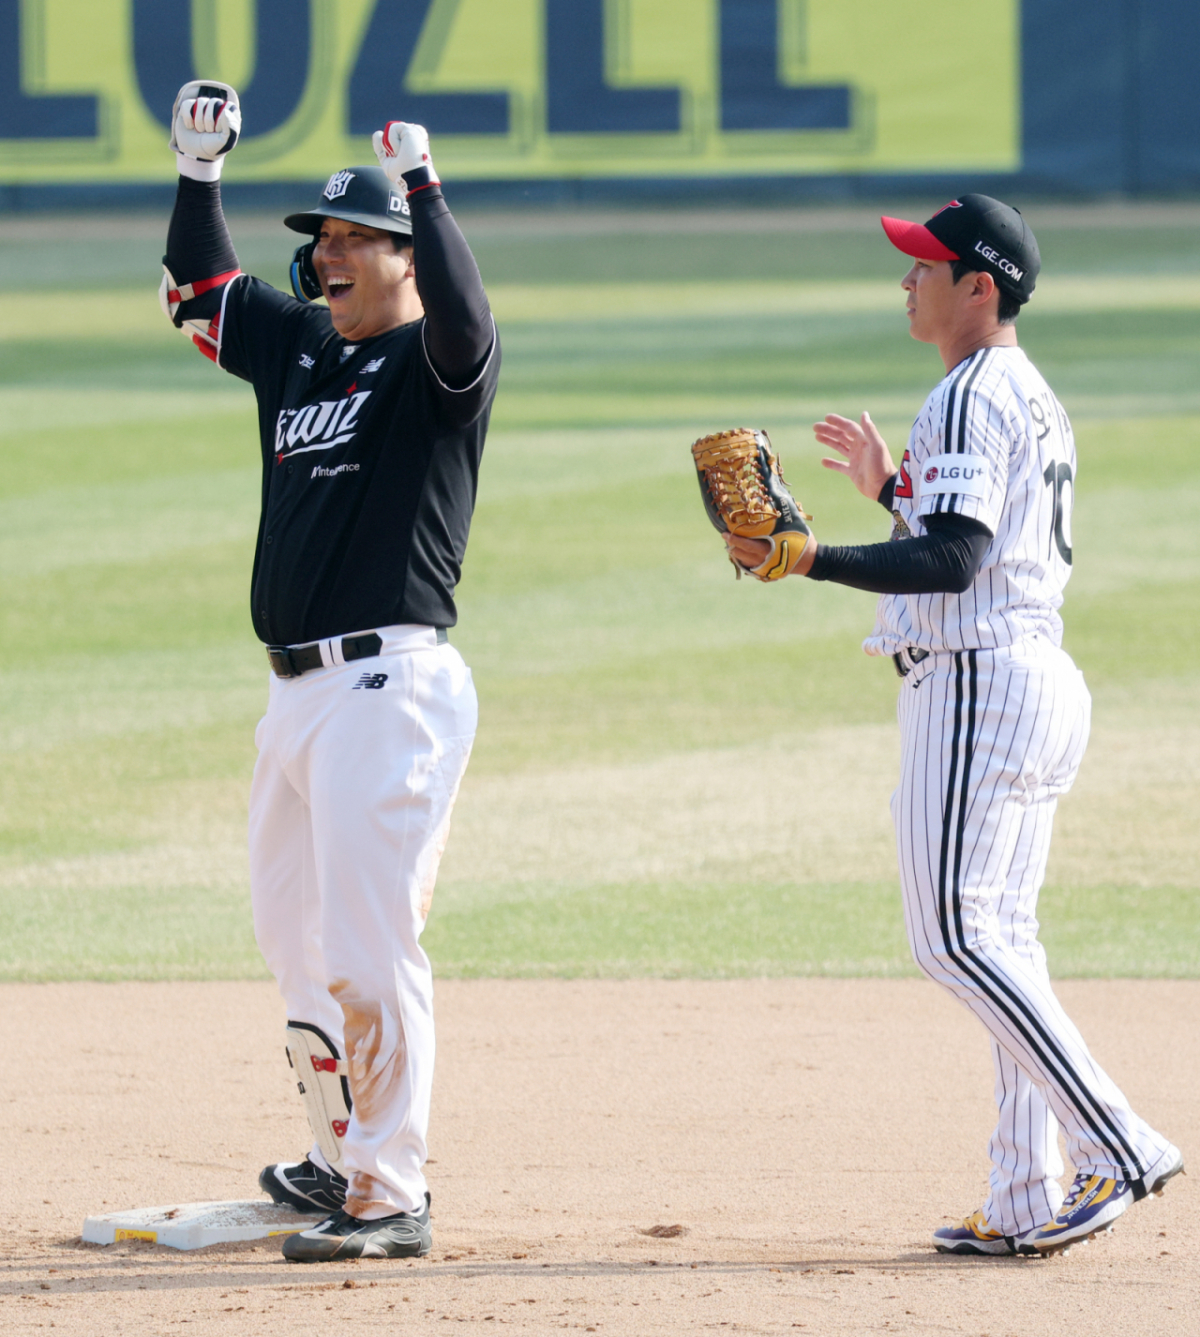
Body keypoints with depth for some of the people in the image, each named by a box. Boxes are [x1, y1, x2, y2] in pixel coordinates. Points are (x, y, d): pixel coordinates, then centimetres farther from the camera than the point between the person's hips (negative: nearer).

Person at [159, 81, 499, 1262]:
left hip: (389, 680, -9)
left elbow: (463, 317, -29)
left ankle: (390, 1199, -9)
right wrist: (199, 172, 12)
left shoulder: (436, 365, -6)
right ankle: (343, 1162, 27)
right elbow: (199, 288, 26)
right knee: (294, 939, 14)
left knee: (368, 944, -11)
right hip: (295, 687, 9)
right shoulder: (297, 348, 16)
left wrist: (419, 184, -29)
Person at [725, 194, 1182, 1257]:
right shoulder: (1037, 401, 19)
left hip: (978, 682, -11)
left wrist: (810, 560, -23)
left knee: (955, 938, -11)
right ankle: (1027, 1204, 8)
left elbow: (954, 561, -23)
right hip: (1041, 679, 11)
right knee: (1000, 940, 10)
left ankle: (1119, 1149, -16)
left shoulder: (973, 398, -13)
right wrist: (893, 488, 26)